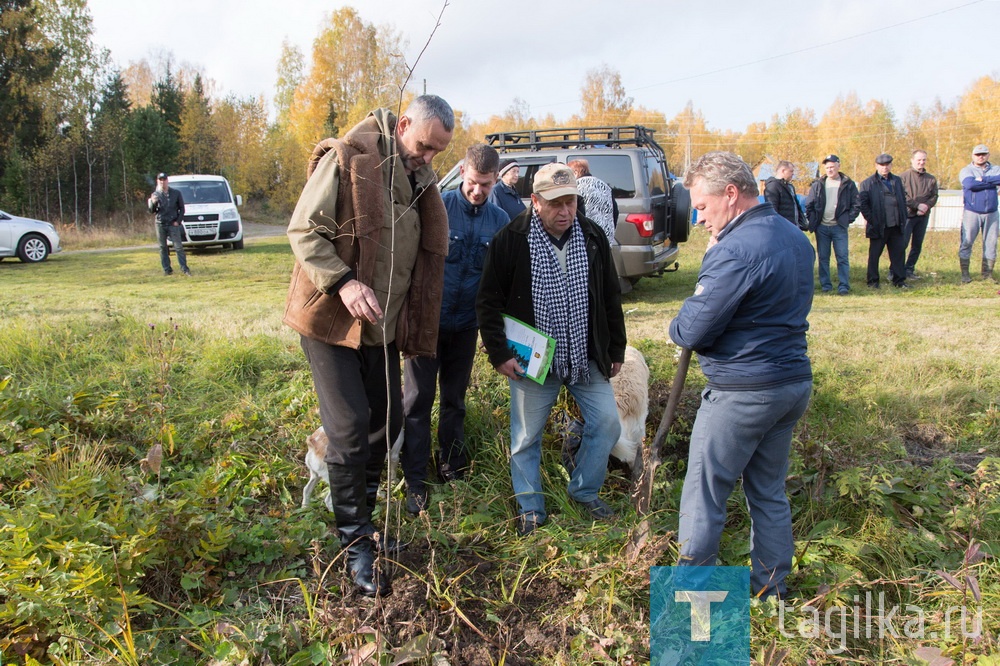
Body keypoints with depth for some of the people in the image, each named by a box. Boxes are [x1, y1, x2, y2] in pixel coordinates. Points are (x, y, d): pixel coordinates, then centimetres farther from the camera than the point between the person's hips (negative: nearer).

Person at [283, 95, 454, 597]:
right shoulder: (346, 159, -13)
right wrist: (344, 282, -29)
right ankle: (356, 545, 8)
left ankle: (360, 515, 31)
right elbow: (303, 230, -15)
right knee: (350, 431, -7)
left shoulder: (421, 179, 10)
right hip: (332, 322, -7)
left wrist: (411, 325, 13)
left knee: (387, 423, 12)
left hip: (384, 326, 7)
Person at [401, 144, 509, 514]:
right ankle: (415, 482, 9)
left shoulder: (499, 220, 0)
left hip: (466, 324, 3)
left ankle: (453, 471, 28)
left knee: (455, 400, 15)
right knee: (418, 400, 1)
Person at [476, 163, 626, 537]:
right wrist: (499, 354, -11)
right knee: (526, 437, 6)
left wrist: (616, 350, 10)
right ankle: (530, 509, 26)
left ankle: (584, 491, 28)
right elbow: (488, 303, -7)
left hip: (587, 358, 4)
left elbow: (611, 299, 9)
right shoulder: (510, 241, -12)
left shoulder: (593, 238, 0)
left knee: (607, 423, 5)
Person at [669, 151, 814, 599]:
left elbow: (690, 331, -21)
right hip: (794, 382, 9)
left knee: (704, 494, 6)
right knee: (769, 492, 20)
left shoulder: (736, 250, -21)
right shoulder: (795, 237, 8)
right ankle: (771, 589, 32)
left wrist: (678, 326, 1)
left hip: (741, 392, -9)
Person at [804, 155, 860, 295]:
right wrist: (813, 220, -1)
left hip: (839, 227, -2)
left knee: (842, 257, -5)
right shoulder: (817, 185, 7)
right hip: (822, 227, 2)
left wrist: (847, 219, -5)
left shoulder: (848, 185, 2)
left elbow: (856, 206, 4)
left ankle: (844, 286, -3)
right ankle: (825, 285, 14)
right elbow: (809, 205, 9)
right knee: (823, 258, 6)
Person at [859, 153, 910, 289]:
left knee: (899, 253, 6)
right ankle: (873, 282, 13)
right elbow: (862, 203, -5)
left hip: (896, 226, 4)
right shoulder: (867, 183, -1)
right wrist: (870, 220, -10)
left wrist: (903, 219, 9)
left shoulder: (897, 181, 15)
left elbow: (903, 200, 18)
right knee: (874, 255, 4)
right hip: (879, 226, -4)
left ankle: (899, 280, 14)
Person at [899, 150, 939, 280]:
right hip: (907, 215, -5)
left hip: (923, 216, 5)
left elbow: (934, 196, 7)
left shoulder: (931, 179, 10)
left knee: (917, 245, 8)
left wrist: (927, 205, -13)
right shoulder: (904, 176, -4)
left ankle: (909, 269, 16)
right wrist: (917, 205, -16)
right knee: (902, 243, -9)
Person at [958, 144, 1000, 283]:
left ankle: (988, 274, 13)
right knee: (966, 243, -5)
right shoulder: (966, 171, 2)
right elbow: (970, 184, -19)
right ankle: (965, 274, 1)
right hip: (971, 212, -3)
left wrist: (983, 180, -19)